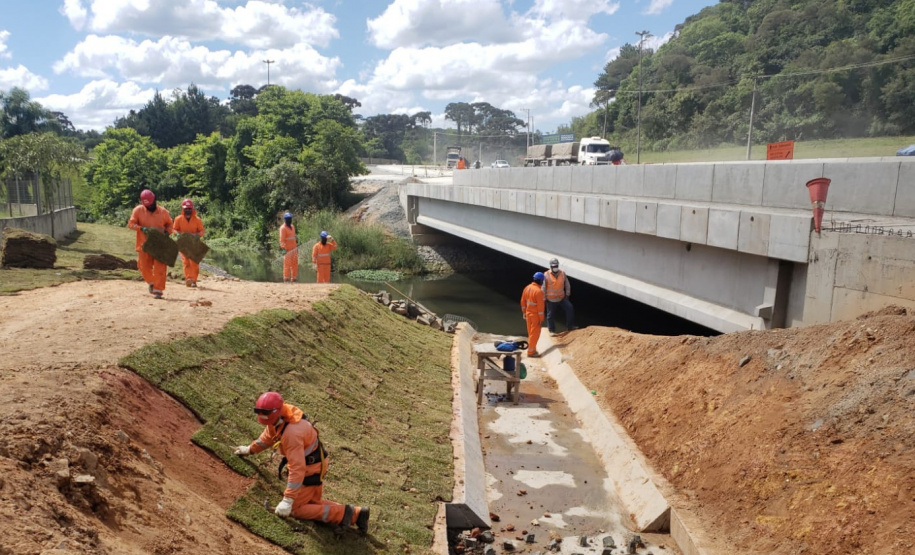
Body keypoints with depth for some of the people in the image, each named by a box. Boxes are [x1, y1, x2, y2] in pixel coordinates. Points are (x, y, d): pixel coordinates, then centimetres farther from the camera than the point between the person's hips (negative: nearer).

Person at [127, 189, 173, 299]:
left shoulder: (163, 212, 1)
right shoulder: (138, 210, -1)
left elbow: (169, 224, 14)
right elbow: (130, 224, -3)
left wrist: (167, 232, -6)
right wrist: (142, 228, -20)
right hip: (144, 244, 1)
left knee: (160, 268, -5)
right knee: (144, 266, 6)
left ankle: (158, 290, 0)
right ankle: (151, 282, 34)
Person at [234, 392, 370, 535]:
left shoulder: (292, 433, -35)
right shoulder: (278, 417, -8)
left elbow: (297, 469, -35)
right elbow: (268, 436, 17)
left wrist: (288, 500, -33)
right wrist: (250, 449, 29)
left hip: (311, 468, -9)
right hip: (315, 463, 9)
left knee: (295, 509, -1)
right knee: (312, 502, 18)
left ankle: (341, 513, -2)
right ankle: (355, 514, 15)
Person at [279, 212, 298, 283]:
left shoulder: (292, 226, 16)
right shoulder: (283, 228, -9)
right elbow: (282, 240, -14)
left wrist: (296, 246, 19)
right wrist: (283, 248, -21)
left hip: (294, 248, 8)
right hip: (288, 249, -8)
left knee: (295, 263, 10)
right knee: (287, 264, -6)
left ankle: (294, 278, 16)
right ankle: (286, 279, -2)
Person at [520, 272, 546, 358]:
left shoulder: (527, 288, 1)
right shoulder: (539, 291, -22)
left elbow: (523, 301, 9)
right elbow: (540, 306, -21)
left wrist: (524, 313, 19)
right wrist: (541, 319, -15)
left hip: (528, 313, 7)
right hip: (536, 315, -7)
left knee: (530, 332, 18)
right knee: (535, 334, 4)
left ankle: (531, 348, 28)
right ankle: (531, 351, 10)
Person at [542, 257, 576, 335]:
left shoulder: (562, 273, -2)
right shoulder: (546, 275, -10)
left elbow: (567, 284, 8)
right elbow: (543, 287, -5)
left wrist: (567, 294, 7)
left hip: (562, 297, 3)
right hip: (551, 299, -3)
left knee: (570, 309, -8)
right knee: (551, 315, 5)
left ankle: (570, 326, 3)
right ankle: (551, 330, 20)